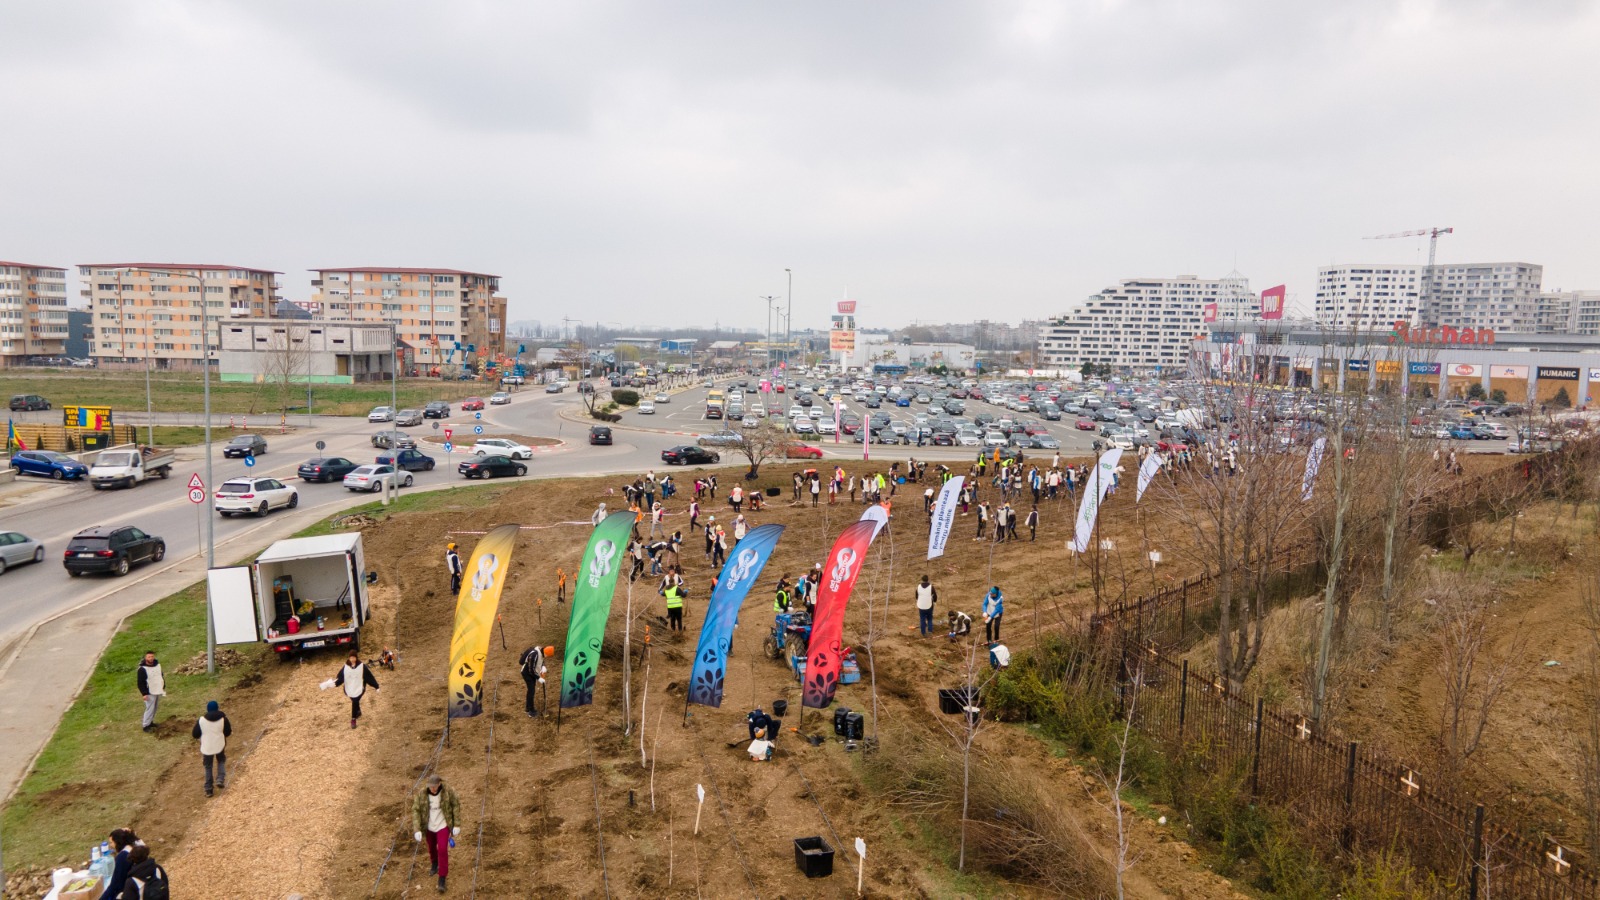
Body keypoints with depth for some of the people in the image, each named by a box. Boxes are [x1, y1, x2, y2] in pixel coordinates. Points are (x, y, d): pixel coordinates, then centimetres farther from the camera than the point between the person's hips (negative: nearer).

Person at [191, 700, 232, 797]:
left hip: (207, 747, 0)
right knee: (221, 762, 25)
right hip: (220, 746, 0)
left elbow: (195, 735, -3)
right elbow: (228, 733, 0)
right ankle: (220, 780, 3)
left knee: (208, 767, 16)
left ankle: (208, 790, 17)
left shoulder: (201, 720, -11)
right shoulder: (223, 719, -10)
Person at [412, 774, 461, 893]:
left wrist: (457, 825, -10)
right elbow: (415, 811, -16)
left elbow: (456, 805, -12)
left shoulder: (447, 790, -24)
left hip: (443, 825, -3)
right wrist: (417, 830, -23)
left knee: (442, 850, -10)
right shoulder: (422, 793, -22)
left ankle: (442, 879, 3)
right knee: (432, 847, 25)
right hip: (430, 826, 3)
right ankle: (434, 863, 58)